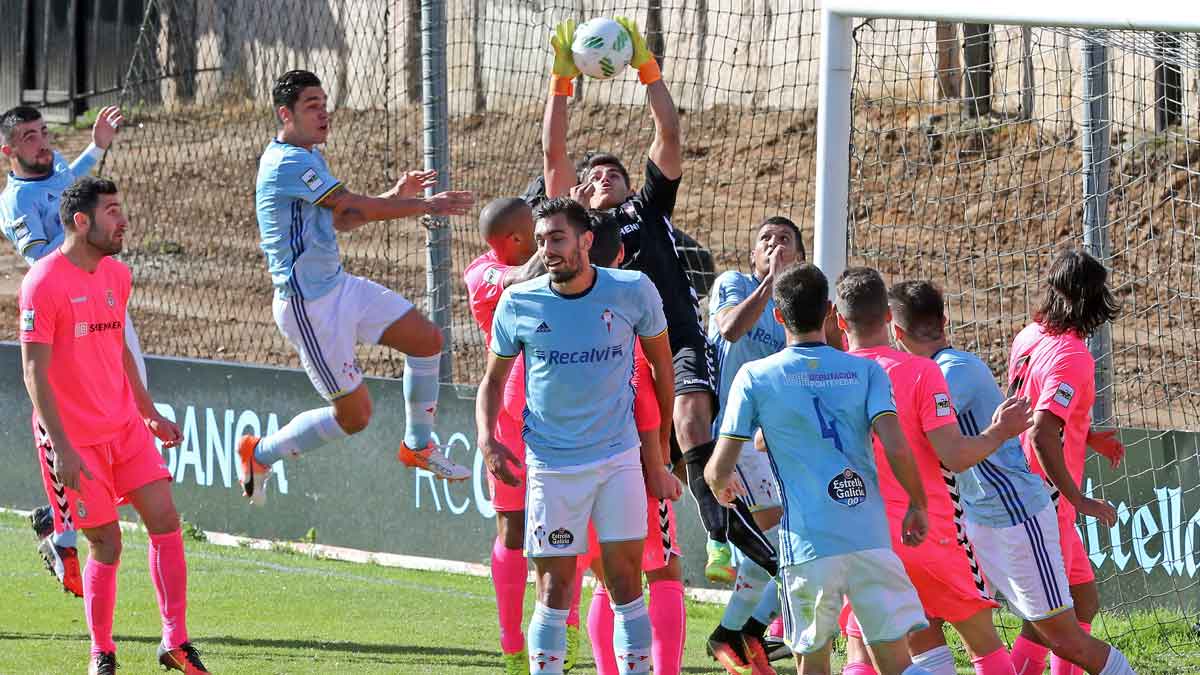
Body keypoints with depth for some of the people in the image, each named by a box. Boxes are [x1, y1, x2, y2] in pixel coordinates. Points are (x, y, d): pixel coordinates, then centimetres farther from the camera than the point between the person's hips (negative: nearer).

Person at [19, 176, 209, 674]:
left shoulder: (116, 276, 9)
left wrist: (149, 413, 21)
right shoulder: (43, 283, -15)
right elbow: (35, 372, -16)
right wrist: (62, 447, -21)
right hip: (74, 439, -7)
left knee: (164, 518, -4)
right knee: (106, 545, -2)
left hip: (125, 428, 7)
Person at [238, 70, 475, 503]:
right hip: (309, 305, -10)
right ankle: (260, 454, 14)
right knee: (354, 415, -5)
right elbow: (355, 208, -21)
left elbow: (341, 219, 22)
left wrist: (395, 196, 9)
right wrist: (425, 206, -16)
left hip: (338, 286, 10)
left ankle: (418, 446, 21)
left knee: (426, 338, 7)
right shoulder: (289, 162, -21)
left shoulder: (306, 158, 13)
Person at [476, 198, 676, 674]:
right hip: (550, 466, 0)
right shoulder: (519, 304, -3)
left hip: (619, 457, 0)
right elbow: (493, 379, 11)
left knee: (626, 583, -1)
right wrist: (486, 438, -7)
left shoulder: (633, 291, -5)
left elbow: (661, 367, 8)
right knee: (554, 590, 1)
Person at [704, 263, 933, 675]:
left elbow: (719, 470, 1)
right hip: (871, 539, 1)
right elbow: (896, 448, -6)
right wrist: (917, 506, 10)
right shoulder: (866, 371, 5)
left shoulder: (755, 378, 2)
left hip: (808, 546, -1)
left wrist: (720, 485, 25)